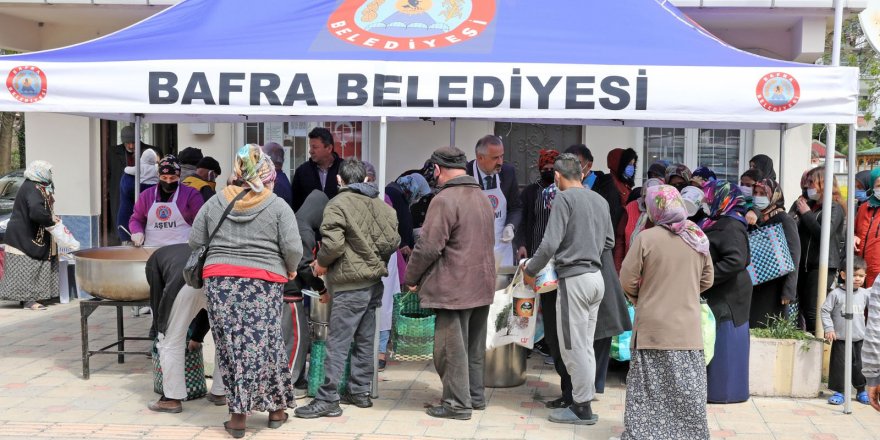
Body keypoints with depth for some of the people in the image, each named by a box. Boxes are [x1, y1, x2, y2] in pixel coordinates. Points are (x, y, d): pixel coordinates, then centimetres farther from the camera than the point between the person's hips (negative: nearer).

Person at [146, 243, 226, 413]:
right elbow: (207, 308, 43)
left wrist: (160, 333, 40)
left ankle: (172, 399, 20)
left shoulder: (155, 258, 35)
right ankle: (220, 392, 30)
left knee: (171, 342, 14)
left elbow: (157, 299, 29)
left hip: (186, 283, -4)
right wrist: (197, 338, 52)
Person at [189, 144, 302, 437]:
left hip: (220, 281, 2)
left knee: (232, 347, 5)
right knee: (264, 345, 6)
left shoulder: (214, 202, 10)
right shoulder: (277, 206, 1)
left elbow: (195, 242, 11)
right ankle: (276, 408, 17)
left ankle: (239, 415, 6)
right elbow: (293, 248, -6)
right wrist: (290, 270, 12)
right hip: (263, 284, -2)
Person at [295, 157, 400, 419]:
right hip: (374, 282, 7)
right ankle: (360, 391, 22)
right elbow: (393, 241, 8)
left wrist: (321, 262, -3)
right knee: (364, 340, 15)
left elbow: (333, 243, -21)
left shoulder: (338, 204, -11)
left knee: (337, 343, -5)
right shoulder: (380, 204, 9)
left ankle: (328, 399, -4)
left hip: (349, 284, -7)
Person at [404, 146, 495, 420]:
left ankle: (457, 403, 6)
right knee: (474, 346, 18)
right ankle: (475, 396, 27)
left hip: (454, 289, -9)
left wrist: (411, 278, -4)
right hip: (482, 285, 9)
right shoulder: (482, 197, 13)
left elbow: (428, 247, -18)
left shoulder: (445, 200, -16)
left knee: (451, 347, 1)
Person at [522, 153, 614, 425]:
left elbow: (550, 243, -16)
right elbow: (609, 242, 16)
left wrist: (530, 271, -4)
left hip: (574, 278, -8)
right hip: (596, 277, 8)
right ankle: (585, 399, 19)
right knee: (585, 345, 14)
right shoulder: (600, 200, 10)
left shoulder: (564, 198, -11)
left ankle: (582, 408, 5)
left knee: (573, 346, 0)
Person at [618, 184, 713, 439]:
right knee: (687, 392, 10)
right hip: (687, 328, 3)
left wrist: (638, 299, 10)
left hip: (653, 327, -3)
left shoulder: (646, 238, -12)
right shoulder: (698, 238, 1)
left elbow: (627, 279, -9)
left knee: (651, 390, 5)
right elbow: (707, 280, 9)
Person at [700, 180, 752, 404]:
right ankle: (714, 386, 19)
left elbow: (736, 260, -26)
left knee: (723, 342, -3)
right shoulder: (716, 223, 15)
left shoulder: (731, 226, -16)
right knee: (716, 342, 12)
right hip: (718, 294, 9)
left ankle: (723, 389, 4)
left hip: (728, 295, -9)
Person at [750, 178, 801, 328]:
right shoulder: (755, 219, 14)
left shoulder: (784, 220, -4)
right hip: (755, 285, 6)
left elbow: (793, 256, -10)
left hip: (774, 286, -6)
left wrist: (788, 290, -14)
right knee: (753, 327, 1)